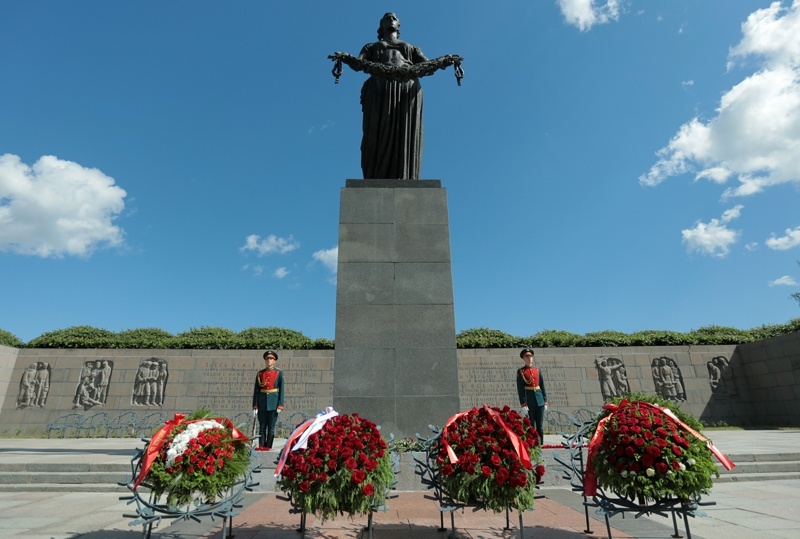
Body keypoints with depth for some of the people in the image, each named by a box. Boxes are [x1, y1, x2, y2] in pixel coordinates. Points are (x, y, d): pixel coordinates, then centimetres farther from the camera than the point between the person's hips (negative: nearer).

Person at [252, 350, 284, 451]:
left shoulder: (279, 373, 1)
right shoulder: (260, 373, 5)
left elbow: (281, 390, -1)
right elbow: (256, 390, 5)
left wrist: (280, 405, -8)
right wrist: (255, 405, -1)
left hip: (273, 402, -2)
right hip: (262, 402, 2)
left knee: (271, 426, 2)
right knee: (262, 426, 5)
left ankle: (268, 446, 9)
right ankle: (261, 446, 11)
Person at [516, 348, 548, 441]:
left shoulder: (538, 371, 11)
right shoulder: (520, 371, -2)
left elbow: (543, 387, 12)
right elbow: (520, 389, -6)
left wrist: (545, 402, 6)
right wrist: (523, 404, -12)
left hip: (540, 401, 4)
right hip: (529, 402, -4)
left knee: (540, 426, 8)